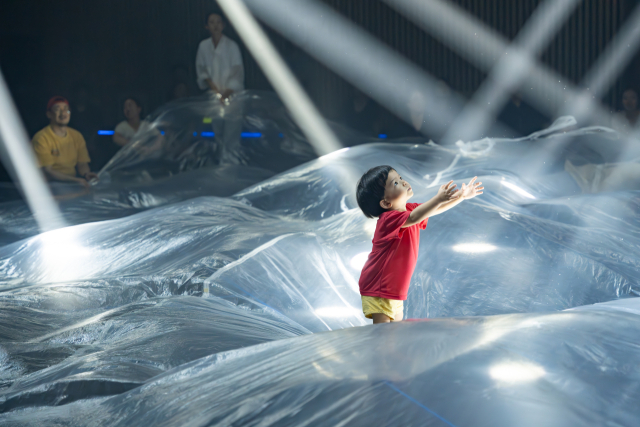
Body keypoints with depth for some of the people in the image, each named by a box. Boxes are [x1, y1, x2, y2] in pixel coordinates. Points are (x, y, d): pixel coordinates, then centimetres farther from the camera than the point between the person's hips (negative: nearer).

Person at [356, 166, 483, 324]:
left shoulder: (409, 209, 6)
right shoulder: (389, 219, -24)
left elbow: (435, 209, 14)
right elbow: (413, 218, -43)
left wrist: (462, 196, 5)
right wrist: (438, 199, -51)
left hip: (395, 290, 9)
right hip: (377, 289, -9)